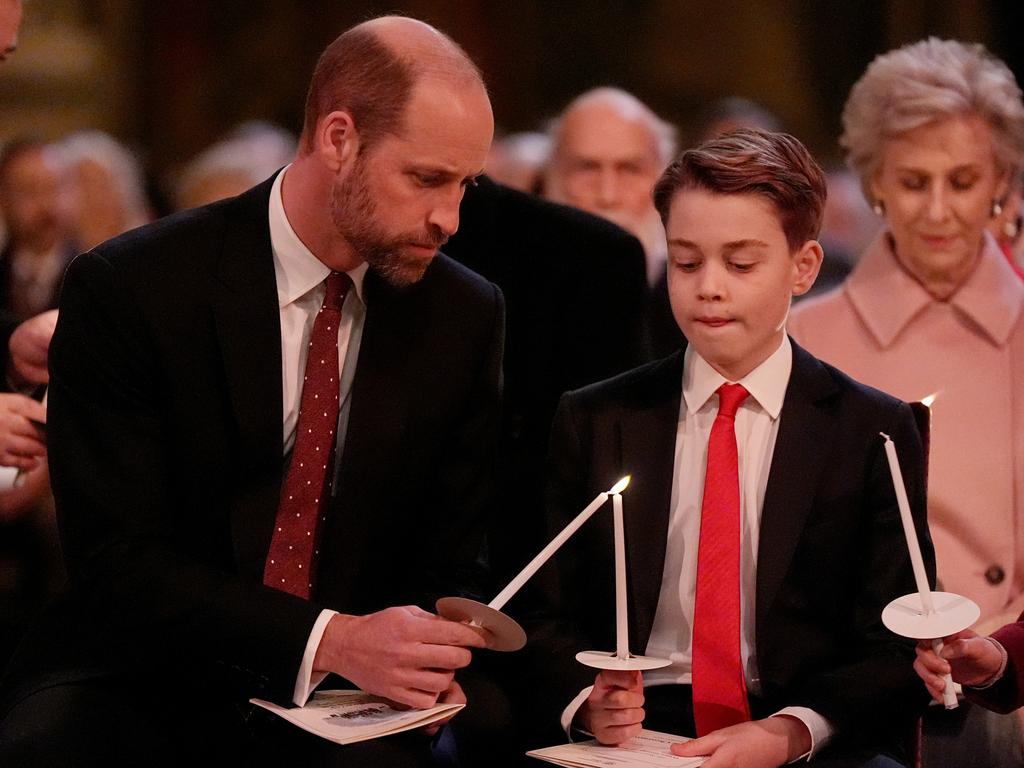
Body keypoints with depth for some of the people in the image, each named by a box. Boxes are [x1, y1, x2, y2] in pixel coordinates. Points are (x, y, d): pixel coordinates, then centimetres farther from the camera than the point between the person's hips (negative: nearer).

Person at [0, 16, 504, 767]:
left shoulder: (466, 317, 1)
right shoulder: (128, 286, -10)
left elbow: (450, 564, 9)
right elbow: (114, 562, -15)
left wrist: (421, 662, -14)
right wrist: (327, 641, -26)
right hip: (141, 690, -2)